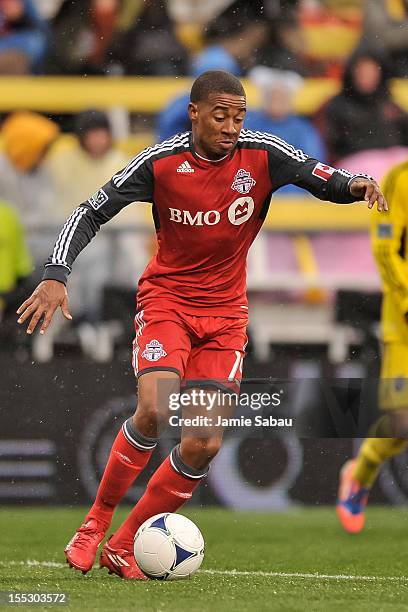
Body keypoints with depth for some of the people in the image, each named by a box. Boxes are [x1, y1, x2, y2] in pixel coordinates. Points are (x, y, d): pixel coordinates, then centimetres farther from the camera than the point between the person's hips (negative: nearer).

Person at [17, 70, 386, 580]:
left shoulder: (262, 155, -10)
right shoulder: (161, 162, -13)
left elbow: (321, 178, -5)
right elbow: (90, 213, -6)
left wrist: (354, 185, -29)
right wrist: (55, 276, -18)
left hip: (224, 311, 2)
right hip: (166, 296, -2)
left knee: (204, 445, -7)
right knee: (155, 408, -27)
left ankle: (124, 544, 8)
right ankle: (97, 520, -8)